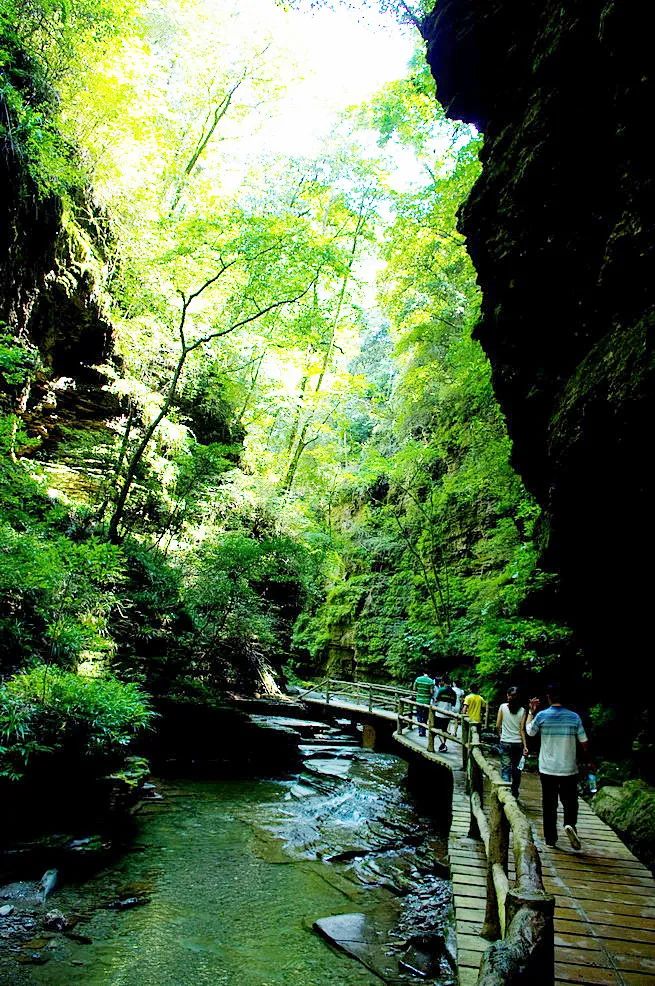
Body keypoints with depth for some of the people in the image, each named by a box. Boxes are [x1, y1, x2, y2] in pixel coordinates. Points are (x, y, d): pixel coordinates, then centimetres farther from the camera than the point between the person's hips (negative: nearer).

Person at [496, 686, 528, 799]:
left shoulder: (503, 707, -5)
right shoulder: (522, 711, -2)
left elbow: (498, 726, -2)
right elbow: (522, 729, -4)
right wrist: (525, 746, 0)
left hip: (505, 742, -2)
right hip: (518, 743, 2)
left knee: (505, 768, 1)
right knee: (516, 768, 16)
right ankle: (515, 793, 25)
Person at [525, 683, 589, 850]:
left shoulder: (542, 715, -9)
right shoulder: (574, 717, -7)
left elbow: (529, 731, 9)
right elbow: (584, 743, -3)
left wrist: (531, 711, 16)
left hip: (547, 769, 0)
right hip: (569, 769, 0)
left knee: (549, 804, 12)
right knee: (570, 801, 14)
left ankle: (550, 839, 17)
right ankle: (570, 824, -12)